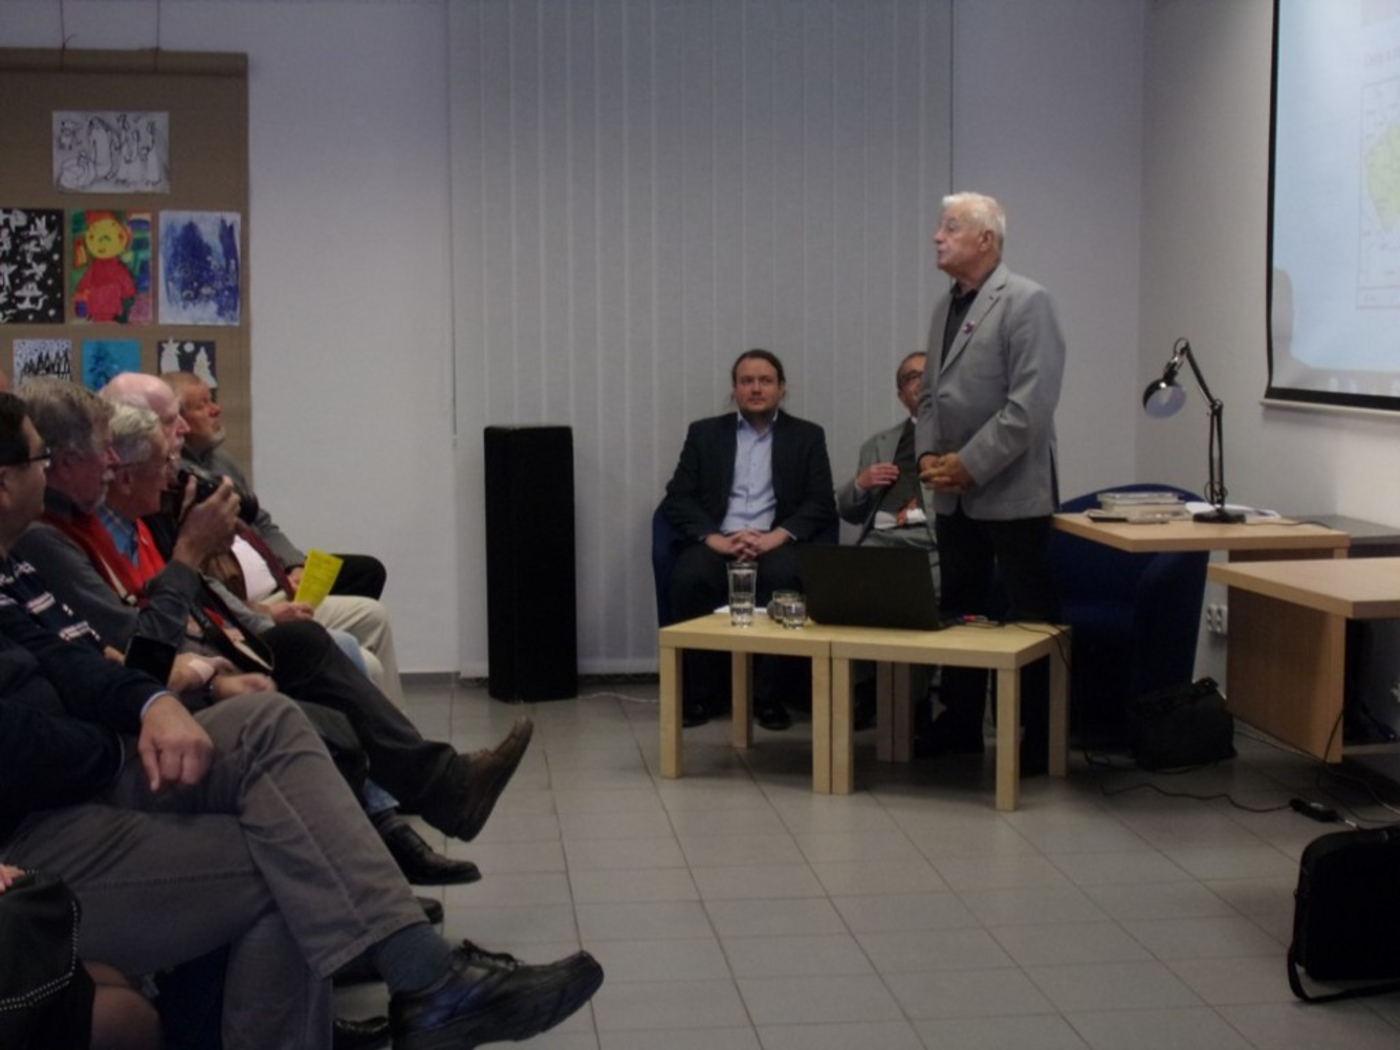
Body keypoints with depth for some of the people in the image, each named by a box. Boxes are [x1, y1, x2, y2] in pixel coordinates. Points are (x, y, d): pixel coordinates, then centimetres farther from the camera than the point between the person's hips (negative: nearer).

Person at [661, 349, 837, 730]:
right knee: (689, 577, -32)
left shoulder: (807, 436, 13)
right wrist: (716, 539, -13)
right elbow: (677, 499, 6)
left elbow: (821, 506, 3)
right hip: (716, 543, 1)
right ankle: (700, 692, -16)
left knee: (782, 577, -35)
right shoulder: (704, 433, 14)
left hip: (776, 544, -1)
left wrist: (776, 537, -15)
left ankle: (768, 695, -22)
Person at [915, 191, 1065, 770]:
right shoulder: (945, 307, 14)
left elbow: (1030, 404, -18)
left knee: (1031, 617, 1)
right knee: (959, 612, 13)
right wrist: (928, 454, 2)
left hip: (1010, 493, -7)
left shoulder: (1026, 302, -10)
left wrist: (970, 464, -17)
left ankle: (1040, 743, 9)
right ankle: (959, 731, 23)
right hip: (953, 495, 8)